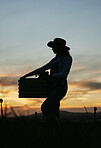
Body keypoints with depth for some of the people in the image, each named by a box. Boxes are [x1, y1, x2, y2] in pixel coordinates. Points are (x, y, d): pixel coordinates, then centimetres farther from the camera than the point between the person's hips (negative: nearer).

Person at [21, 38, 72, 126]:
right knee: (53, 114, 6)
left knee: (45, 108, -23)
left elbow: (63, 74, -16)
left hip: (60, 88, -8)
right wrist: (27, 75, 16)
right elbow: (42, 69, 20)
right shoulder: (55, 59, 19)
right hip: (52, 88, 8)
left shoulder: (68, 58, -5)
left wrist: (50, 76, -3)